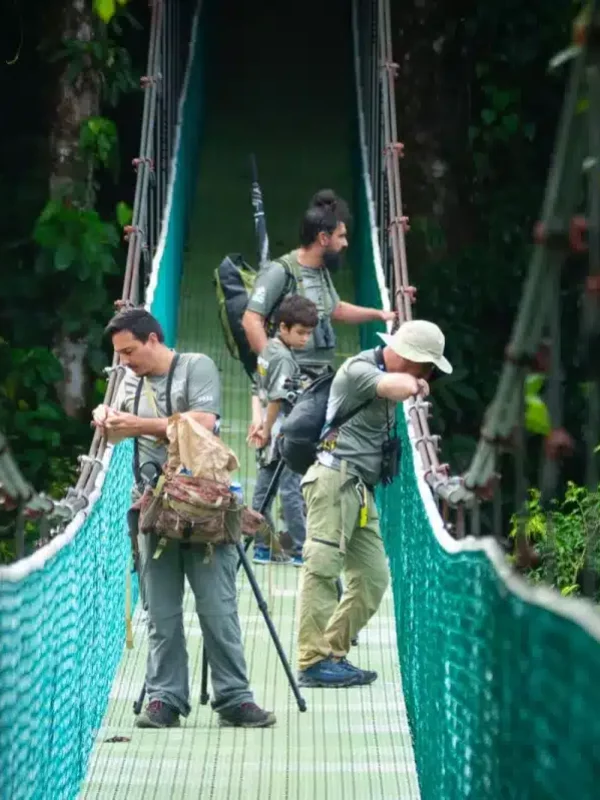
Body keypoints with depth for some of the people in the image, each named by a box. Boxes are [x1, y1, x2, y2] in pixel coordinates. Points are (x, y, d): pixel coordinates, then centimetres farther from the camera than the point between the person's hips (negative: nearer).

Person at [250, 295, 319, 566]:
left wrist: (263, 428, 14)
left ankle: (262, 547, 16)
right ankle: (301, 551, -4)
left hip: (272, 435, 9)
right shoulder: (284, 357, -17)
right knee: (292, 492, -6)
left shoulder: (268, 350, 11)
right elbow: (276, 400, -20)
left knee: (264, 490, 11)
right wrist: (266, 432, -13)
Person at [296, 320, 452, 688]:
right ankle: (313, 662, -17)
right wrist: (412, 380, -5)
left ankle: (334, 654, 10)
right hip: (335, 480, -10)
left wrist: (416, 383, 14)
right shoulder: (358, 370, -9)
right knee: (323, 569, -14)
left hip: (361, 489, 10)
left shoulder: (387, 374, 19)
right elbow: (401, 388, -26)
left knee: (373, 577, 6)